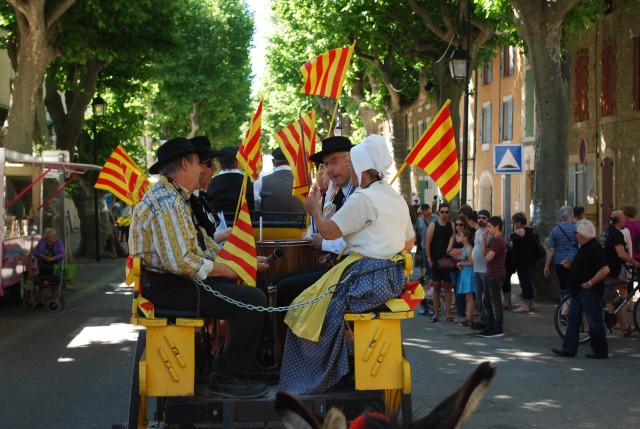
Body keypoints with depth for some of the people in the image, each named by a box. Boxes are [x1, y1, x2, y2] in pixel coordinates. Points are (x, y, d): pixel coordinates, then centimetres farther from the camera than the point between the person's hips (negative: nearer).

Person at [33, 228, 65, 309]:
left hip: (55, 265, 0)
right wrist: (43, 256, -26)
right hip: (44, 265, 0)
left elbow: (63, 253, -16)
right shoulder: (42, 242, -8)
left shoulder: (58, 242, -9)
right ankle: (41, 301, 1)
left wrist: (53, 258, -30)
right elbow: (35, 252, -7)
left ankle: (53, 301, 8)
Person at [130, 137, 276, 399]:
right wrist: (225, 270, -15)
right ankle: (224, 378, -11)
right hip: (168, 287, -11)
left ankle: (246, 368, 18)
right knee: (252, 300, -21)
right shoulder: (167, 203, -20)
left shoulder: (174, 197, 15)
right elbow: (180, 261, -27)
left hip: (178, 279, 11)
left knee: (252, 287, 18)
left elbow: (202, 244, 19)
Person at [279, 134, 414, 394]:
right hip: (394, 277, 10)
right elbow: (409, 243, 21)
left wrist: (315, 210, 6)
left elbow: (328, 231, -12)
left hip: (368, 279, -10)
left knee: (312, 310, -1)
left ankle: (309, 380, 4)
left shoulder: (363, 198, -13)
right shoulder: (397, 199, 15)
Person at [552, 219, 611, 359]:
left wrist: (590, 282, -23)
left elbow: (605, 269, -24)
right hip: (578, 290, 11)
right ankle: (569, 349, 14)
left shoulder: (594, 248, -17)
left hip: (590, 291, -10)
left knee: (594, 322, -3)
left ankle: (601, 351, 6)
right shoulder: (584, 248, 14)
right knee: (573, 319, 10)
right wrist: (570, 265, 8)